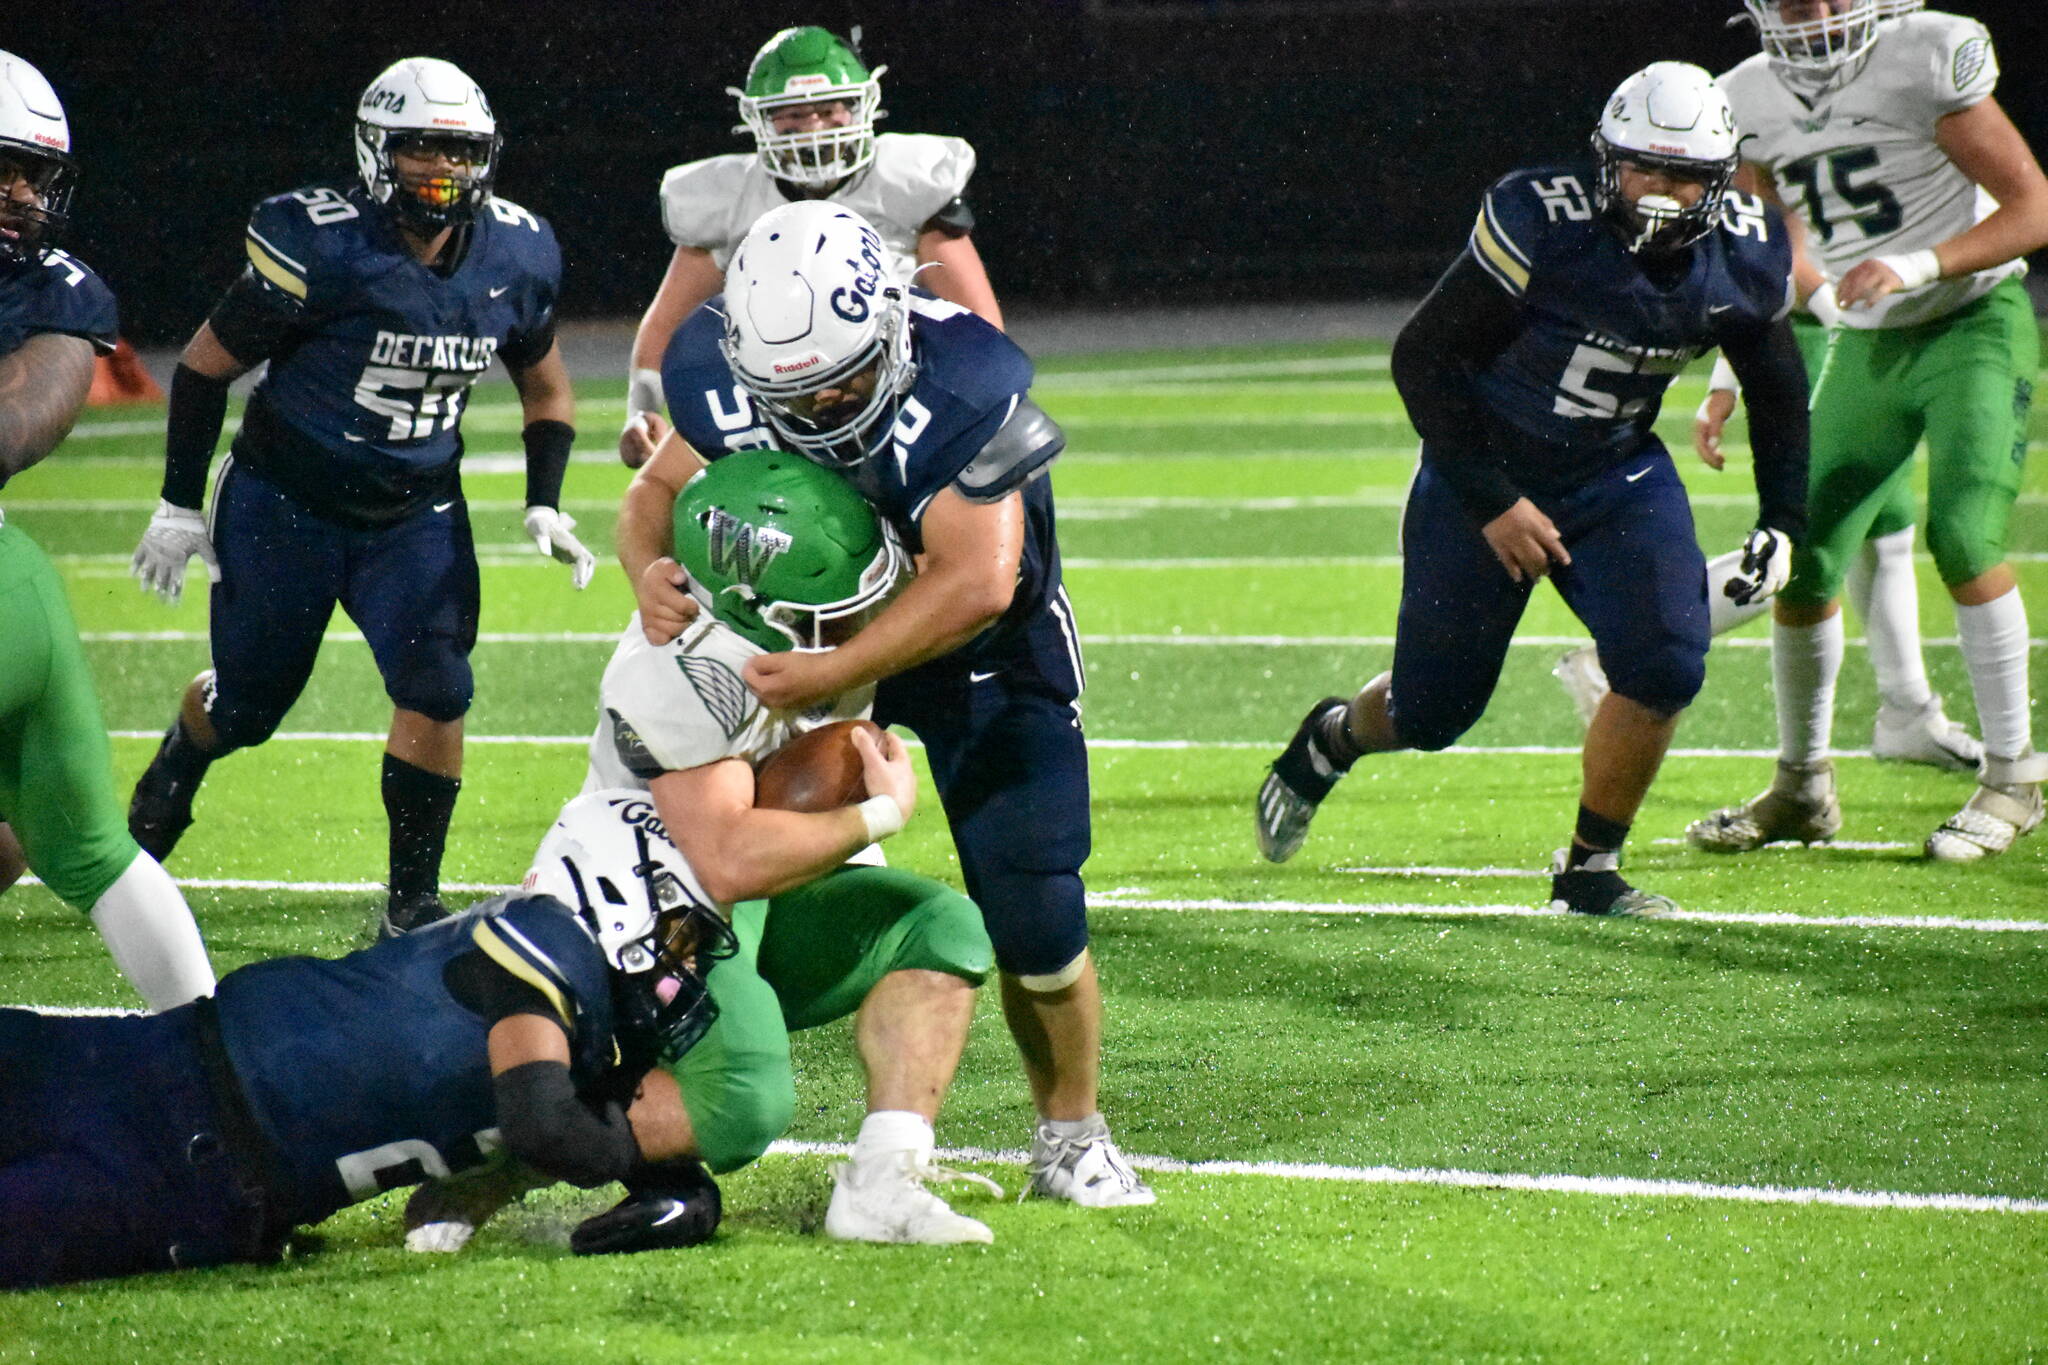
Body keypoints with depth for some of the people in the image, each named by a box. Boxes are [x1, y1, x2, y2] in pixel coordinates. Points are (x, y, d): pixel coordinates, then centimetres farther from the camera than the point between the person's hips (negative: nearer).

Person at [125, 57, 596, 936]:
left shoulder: (514, 259, -7)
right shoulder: (323, 251, -23)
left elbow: (545, 384, 12)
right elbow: (208, 362, -10)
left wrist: (544, 503, -1)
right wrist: (179, 505, -7)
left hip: (415, 516, 3)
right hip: (285, 505, -3)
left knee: (436, 691, -14)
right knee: (246, 702, 10)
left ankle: (413, 903, 0)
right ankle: (159, 803, 44)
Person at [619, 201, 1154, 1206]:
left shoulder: (957, 387, -37)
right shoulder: (725, 375, -22)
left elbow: (974, 583, -39)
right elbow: (660, 488, -6)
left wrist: (829, 676, -45)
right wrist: (651, 569, -30)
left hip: (981, 644, -4)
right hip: (808, 624, 4)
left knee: (1033, 916, -6)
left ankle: (1070, 1134, 16)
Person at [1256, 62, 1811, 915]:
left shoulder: (1744, 261, -11)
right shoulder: (1545, 227, -28)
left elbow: (1779, 396, 9)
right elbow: (1422, 357, -20)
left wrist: (1783, 521, 0)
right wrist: (1492, 503, -21)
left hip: (1615, 475, 4)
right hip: (1486, 474, -4)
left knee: (1664, 666, -19)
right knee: (1433, 710, 5)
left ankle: (1590, 871, 2)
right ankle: (1333, 737, 42)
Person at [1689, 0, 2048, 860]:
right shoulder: (1752, 102, -1)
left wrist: (1917, 266, -30)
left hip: (1974, 324, -5)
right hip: (1866, 346, 5)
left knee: (1962, 536, -22)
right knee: (1804, 560, 1)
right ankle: (1802, 786, 21)